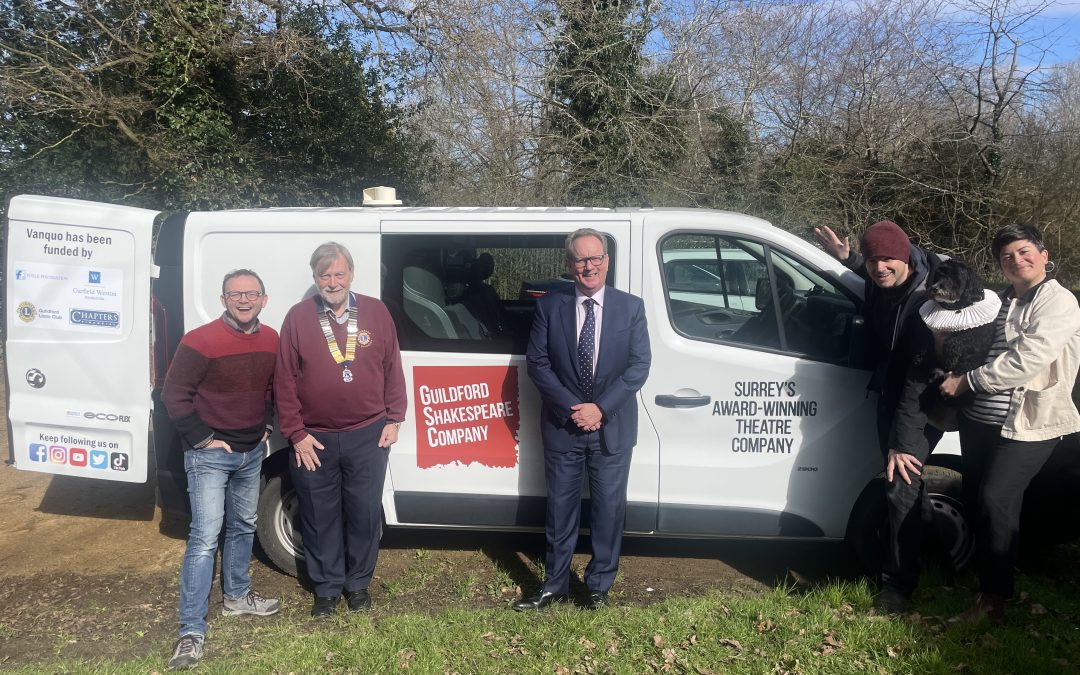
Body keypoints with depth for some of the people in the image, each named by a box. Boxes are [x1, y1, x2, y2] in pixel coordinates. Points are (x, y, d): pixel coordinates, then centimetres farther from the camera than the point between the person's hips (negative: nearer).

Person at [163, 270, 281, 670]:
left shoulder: (272, 341, 3)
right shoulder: (201, 341, -17)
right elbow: (174, 395, -15)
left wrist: (267, 425, 10)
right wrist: (202, 438, -15)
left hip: (252, 452, 7)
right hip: (210, 455, -6)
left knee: (243, 527, 19)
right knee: (205, 537, -9)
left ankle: (236, 596, 39)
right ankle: (192, 631, -3)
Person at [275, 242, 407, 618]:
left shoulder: (376, 313, 1)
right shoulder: (298, 318, -2)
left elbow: (393, 369, 6)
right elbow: (285, 380, -2)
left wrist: (393, 419, 3)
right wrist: (296, 434, -5)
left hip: (368, 436, 0)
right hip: (314, 440, 0)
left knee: (364, 514, 9)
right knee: (320, 517, 11)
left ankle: (359, 584, 29)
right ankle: (326, 588, 28)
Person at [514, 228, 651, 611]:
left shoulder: (631, 308, 0)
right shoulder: (550, 307, 0)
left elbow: (639, 365, -5)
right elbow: (536, 363, -3)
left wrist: (601, 407, -14)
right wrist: (572, 407, -13)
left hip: (612, 428, 0)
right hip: (562, 426, 0)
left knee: (608, 508, 9)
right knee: (560, 509, 10)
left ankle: (599, 586, 26)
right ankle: (555, 587, 25)